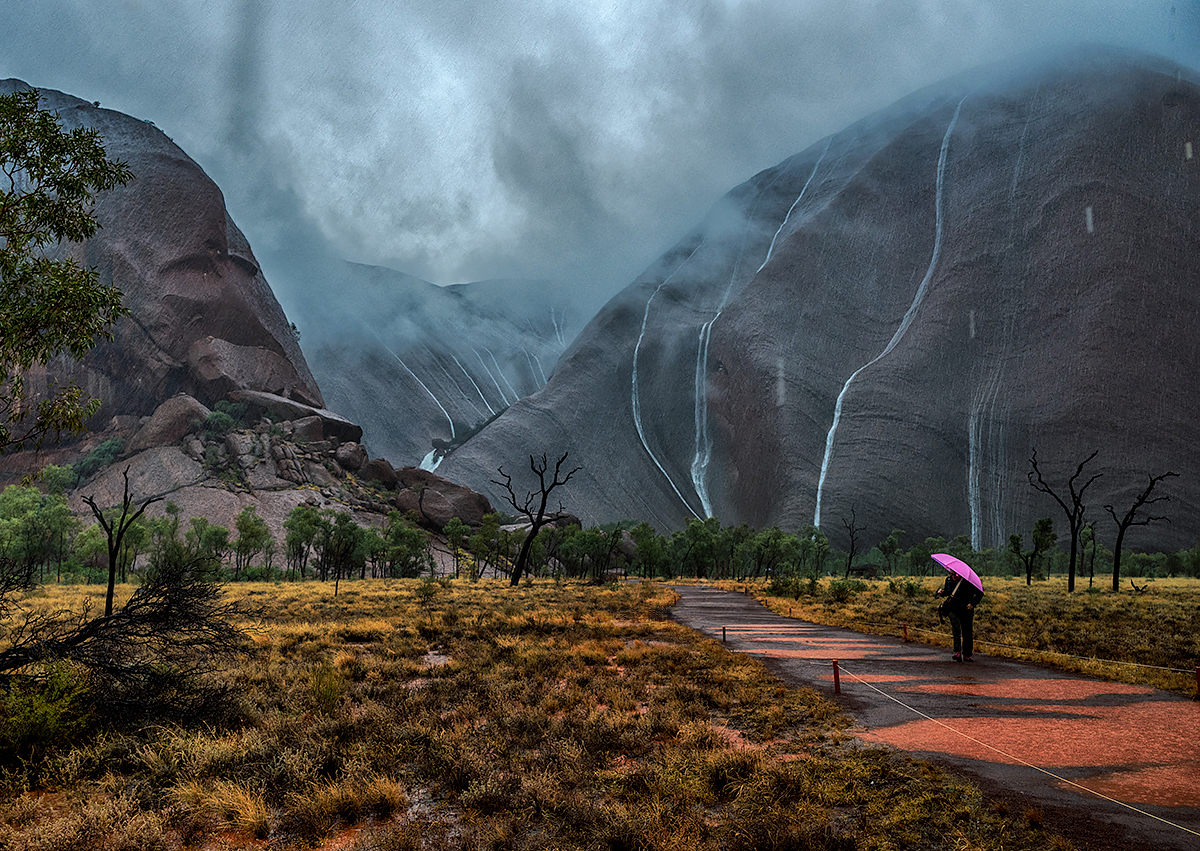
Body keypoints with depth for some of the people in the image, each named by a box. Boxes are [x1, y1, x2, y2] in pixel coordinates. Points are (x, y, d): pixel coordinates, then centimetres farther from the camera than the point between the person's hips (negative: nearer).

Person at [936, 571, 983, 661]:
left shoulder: (968, 582, -10)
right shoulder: (949, 580, 4)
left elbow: (979, 594, -6)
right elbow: (947, 592, 23)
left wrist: (973, 603, -20)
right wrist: (941, 592, 0)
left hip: (966, 610, -2)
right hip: (953, 610, 2)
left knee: (967, 633, 5)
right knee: (956, 630, -17)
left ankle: (967, 654, 19)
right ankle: (958, 652, -23)